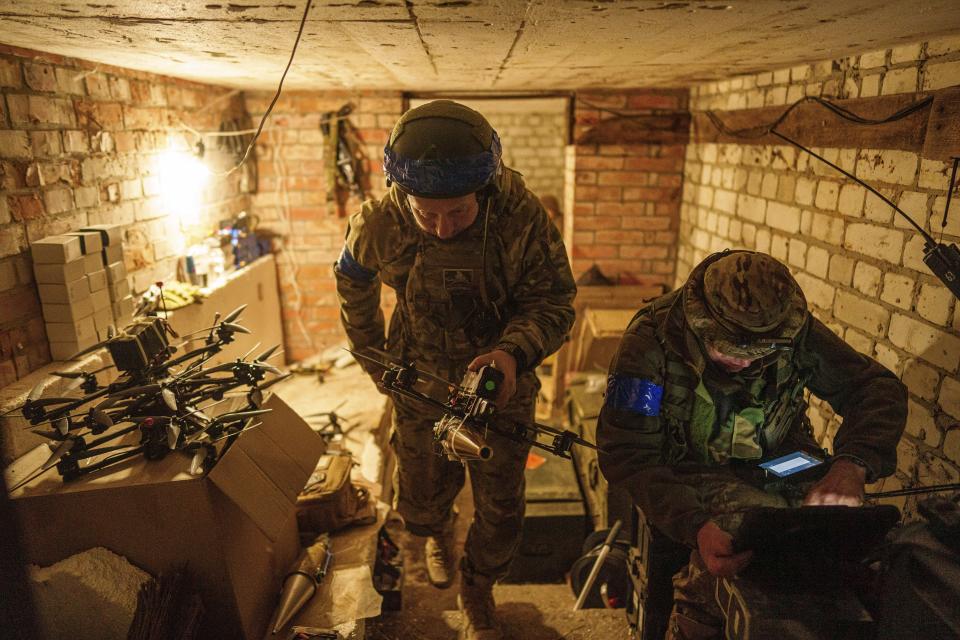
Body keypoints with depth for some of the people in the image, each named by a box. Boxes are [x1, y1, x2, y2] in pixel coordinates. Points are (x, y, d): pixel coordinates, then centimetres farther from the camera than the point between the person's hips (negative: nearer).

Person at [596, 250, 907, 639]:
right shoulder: (652, 340, -22)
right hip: (692, 470, -4)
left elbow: (878, 388, -4)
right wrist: (695, 526, -39)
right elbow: (627, 455, -23)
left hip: (779, 458, 4)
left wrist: (851, 467, -25)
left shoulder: (795, 332, -10)